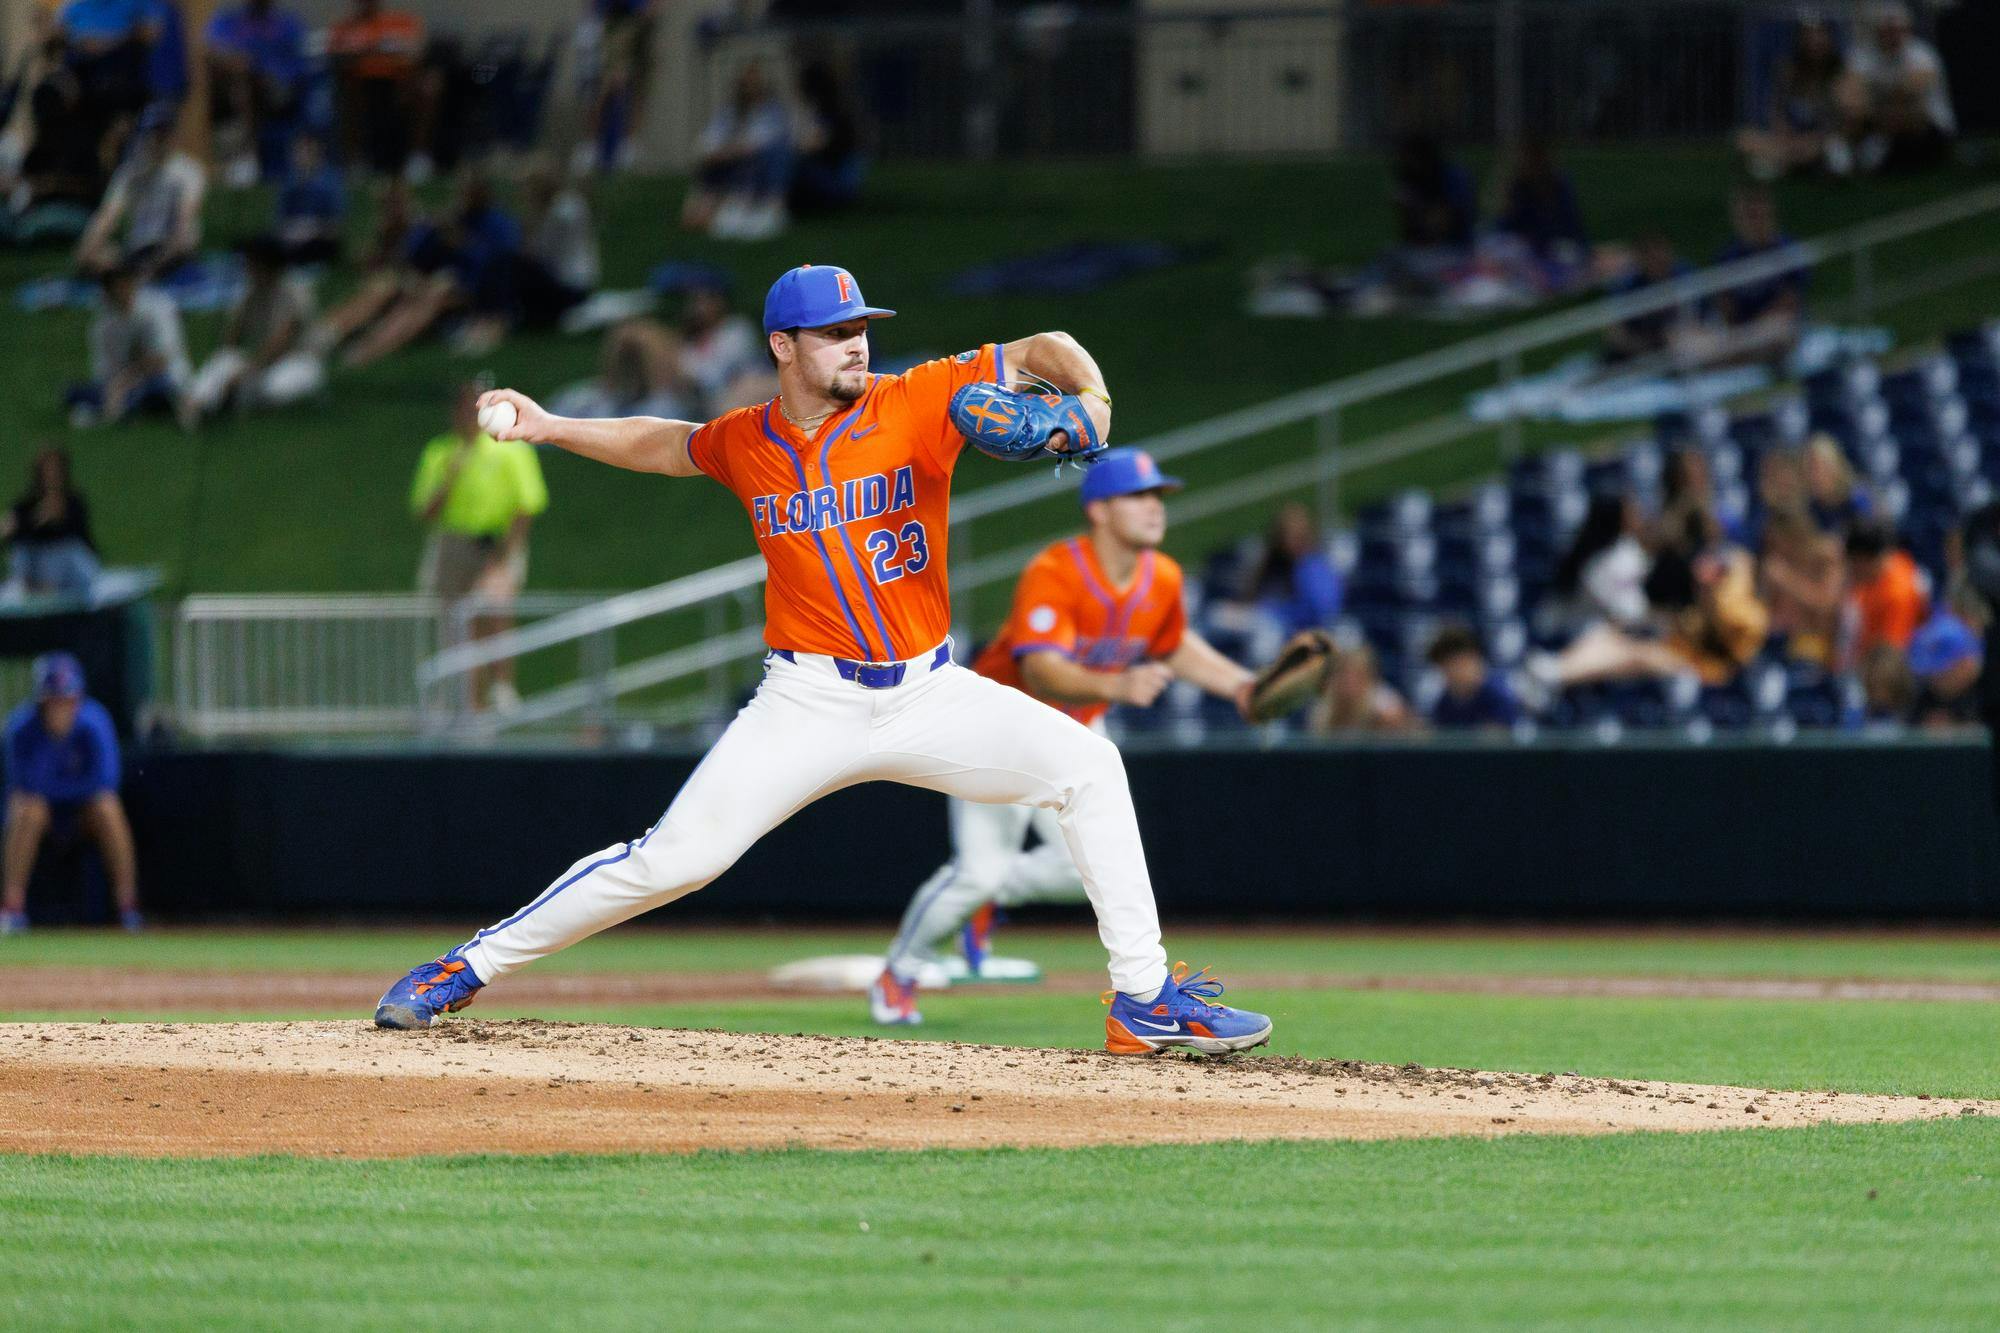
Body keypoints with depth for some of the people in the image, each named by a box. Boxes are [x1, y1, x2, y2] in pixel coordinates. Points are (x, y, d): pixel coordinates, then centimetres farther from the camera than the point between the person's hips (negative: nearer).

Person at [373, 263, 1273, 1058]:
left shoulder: (918, 404, -5)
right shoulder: (745, 443, 1)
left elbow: (1041, 352, -3)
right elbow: (668, 445, 24)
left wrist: (1088, 397, -23)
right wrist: (551, 429, 17)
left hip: (930, 692, 1)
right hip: (810, 702, -1)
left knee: (1086, 765, -17)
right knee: (674, 858, -11)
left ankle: (1145, 1002, -11)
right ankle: (472, 967, 4)